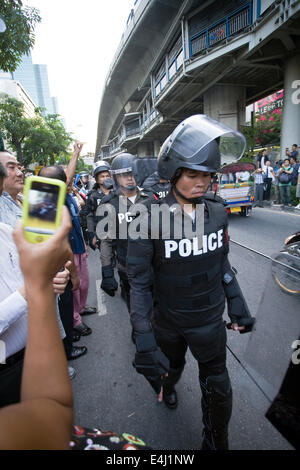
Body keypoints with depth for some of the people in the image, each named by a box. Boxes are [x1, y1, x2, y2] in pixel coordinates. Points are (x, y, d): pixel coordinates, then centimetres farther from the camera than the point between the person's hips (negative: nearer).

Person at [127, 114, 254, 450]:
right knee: (171, 367, 28)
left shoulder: (217, 212, -10)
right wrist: (144, 340, -20)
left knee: (217, 388, 17)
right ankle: (167, 388, 66)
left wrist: (237, 305, 6)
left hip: (210, 320, 2)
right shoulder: (150, 219, -22)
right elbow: (139, 282, -18)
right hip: (168, 320, -2)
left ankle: (216, 442, 49)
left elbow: (222, 263, 3)